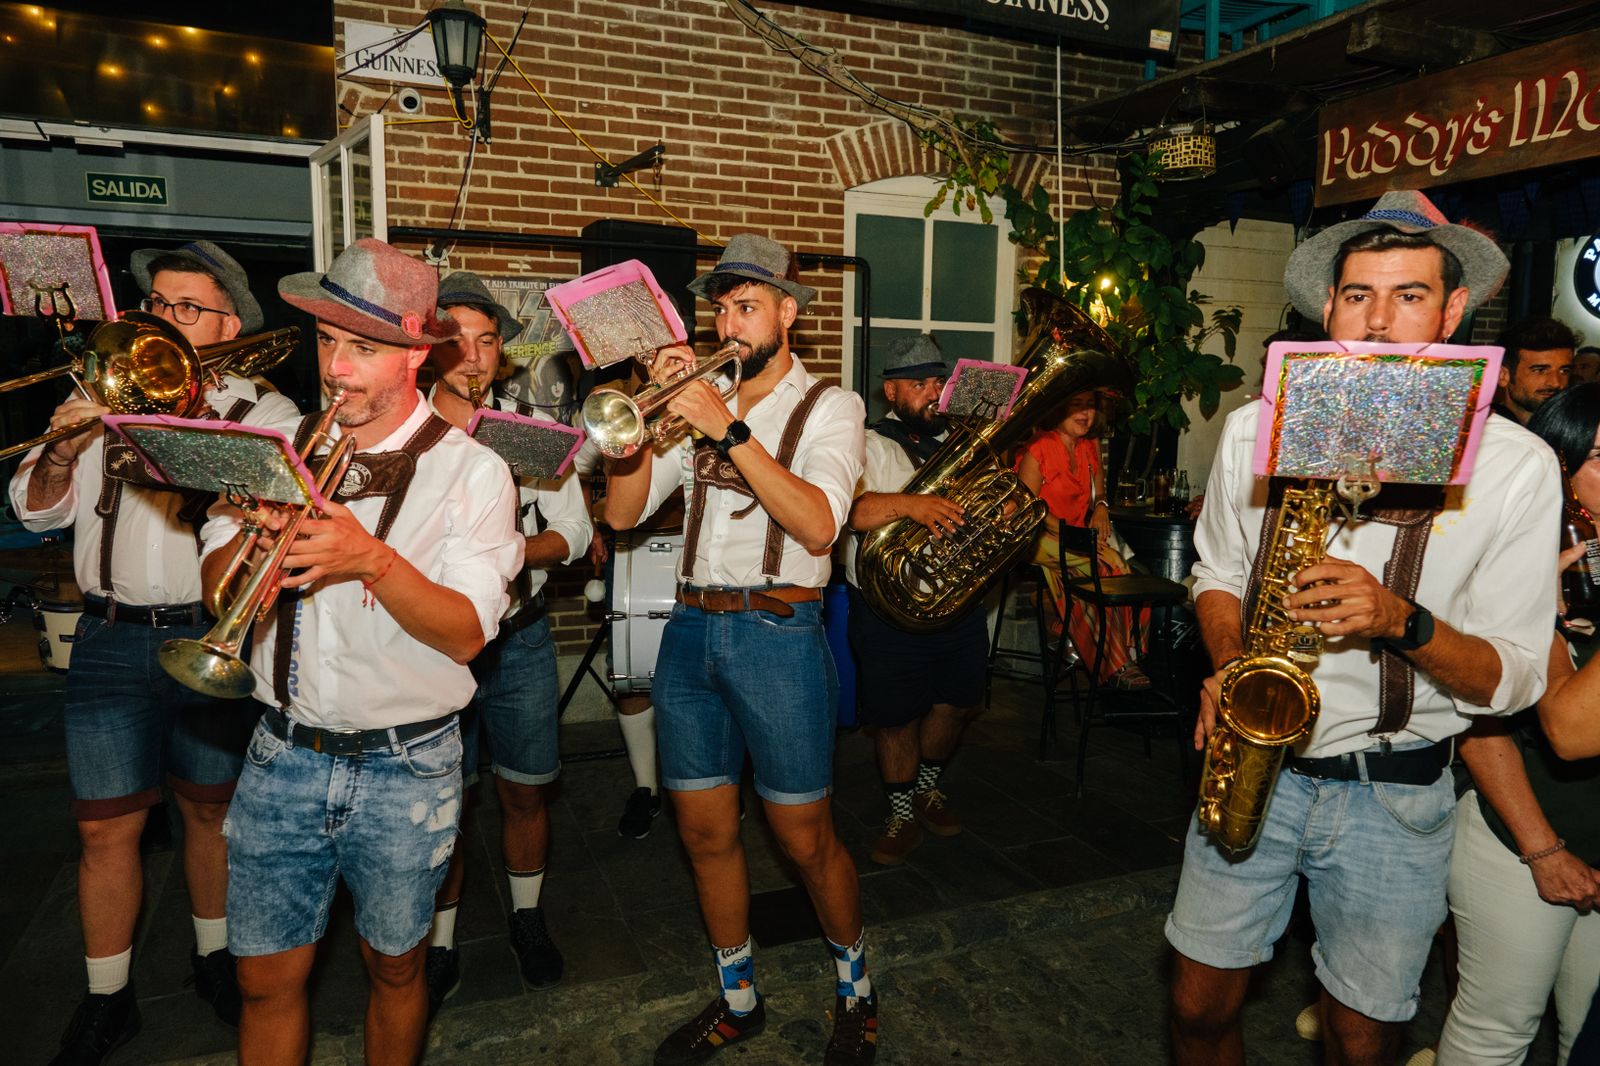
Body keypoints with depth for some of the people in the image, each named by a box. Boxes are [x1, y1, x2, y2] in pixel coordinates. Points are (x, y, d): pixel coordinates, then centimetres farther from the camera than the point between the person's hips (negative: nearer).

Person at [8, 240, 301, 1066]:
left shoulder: (265, 412, 2)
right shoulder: (103, 396, 10)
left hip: (212, 639, -1)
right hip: (111, 638, 2)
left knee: (210, 809, 13)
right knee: (105, 827, 7)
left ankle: (214, 958, 33)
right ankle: (106, 999, 24)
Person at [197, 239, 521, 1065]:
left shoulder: (470, 470, -10)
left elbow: (465, 633, -17)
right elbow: (217, 585, -1)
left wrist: (373, 559, -32)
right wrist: (256, 537, -21)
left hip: (406, 769, -2)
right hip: (282, 756, 3)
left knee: (393, 967, 16)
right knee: (267, 977, 12)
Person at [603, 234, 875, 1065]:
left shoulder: (828, 406, 1)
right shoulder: (699, 402, 14)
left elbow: (817, 526, -17)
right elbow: (622, 511, 6)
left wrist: (729, 430, -20)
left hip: (775, 631, -5)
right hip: (689, 630, 5)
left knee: (804, 836, 4)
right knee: (705, 832, 13)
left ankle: (857, 991, 30)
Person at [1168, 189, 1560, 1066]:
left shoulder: (1515, 466, -9)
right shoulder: (1256, 429, -3)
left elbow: (1513, 678, -7)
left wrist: (1401, 621, -26)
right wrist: (1229, 661, -11)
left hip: (1394, 792, -1)